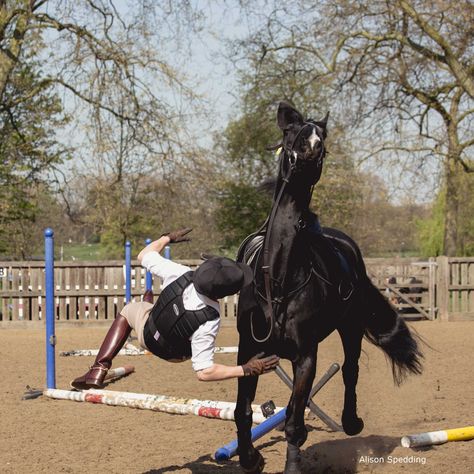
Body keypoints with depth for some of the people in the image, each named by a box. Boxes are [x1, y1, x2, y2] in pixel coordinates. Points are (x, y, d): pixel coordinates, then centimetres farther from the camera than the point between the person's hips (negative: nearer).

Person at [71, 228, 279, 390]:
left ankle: (98, 370, 26)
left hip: (147, 335, 2)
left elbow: (144, 255, -16)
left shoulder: (180, 273, -36)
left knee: (129, 310, 32)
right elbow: (204, 372, -38)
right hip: (175, 354, -2)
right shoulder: (208, 322, -43)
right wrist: (246, 370, -40)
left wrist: (167, 237, 1)